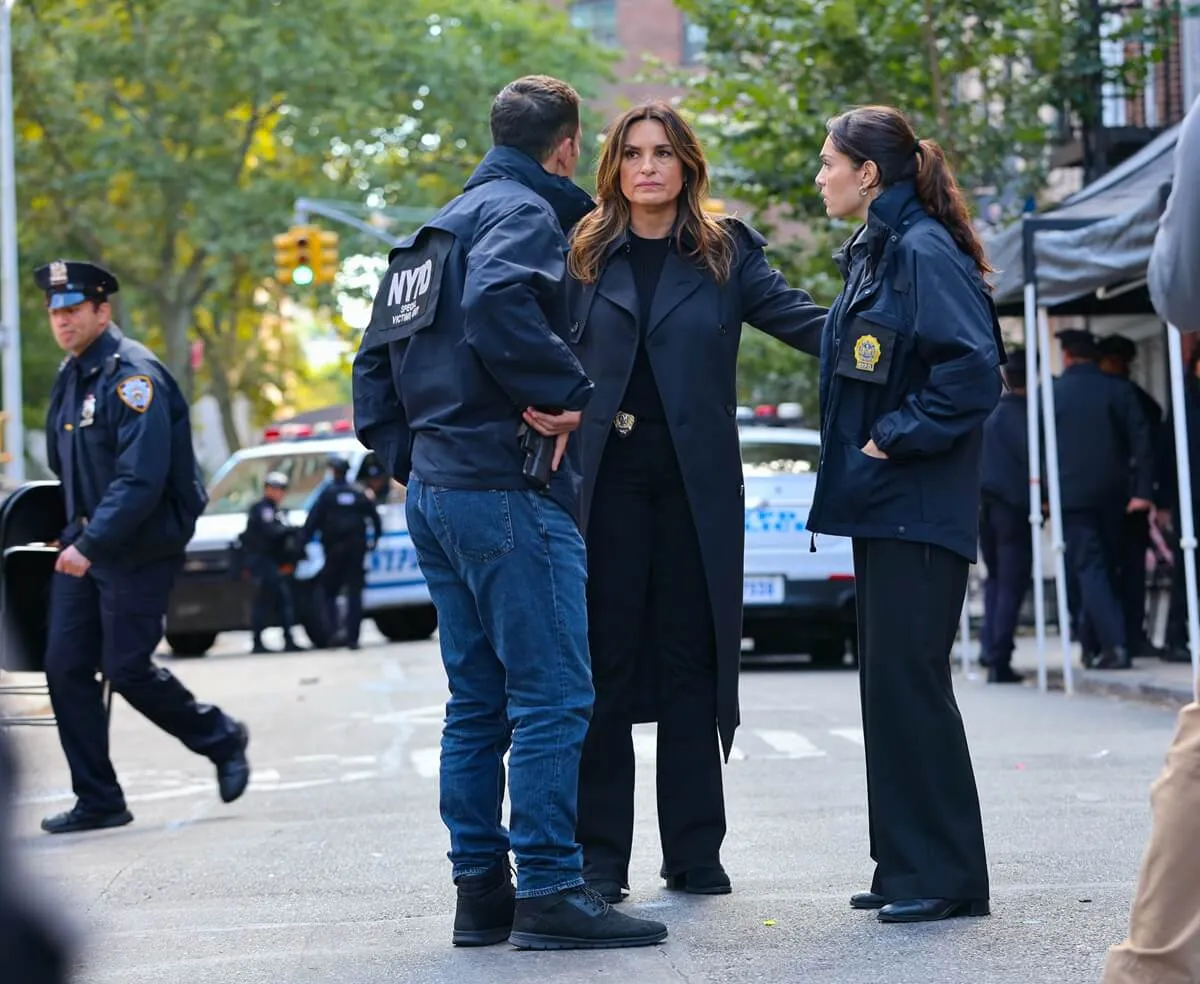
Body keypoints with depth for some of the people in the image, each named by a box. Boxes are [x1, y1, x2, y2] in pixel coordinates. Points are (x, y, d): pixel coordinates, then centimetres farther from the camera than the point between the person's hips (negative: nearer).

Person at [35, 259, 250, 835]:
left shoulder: (133, 376, -17)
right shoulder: (71, 376, 11)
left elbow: (141, 478, -26)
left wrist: (92, 543, -29)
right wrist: (74, 533, 15)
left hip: (140, 550, -8)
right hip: (85, 545, 8)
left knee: (125, 668, -5)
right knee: (66, 667, 1)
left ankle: (222, 740, 20)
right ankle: (97, 802, 8)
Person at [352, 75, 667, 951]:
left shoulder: (441, 228, 21)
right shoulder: (525, 213, -7)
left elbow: (376, 361, 21)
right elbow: (496, 303, -29)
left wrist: (409, 456, 18)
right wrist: (566, 392, -19)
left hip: (435, 491, 9)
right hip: (507, 489, -9)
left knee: (478, 700, 12)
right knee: (553, 697, -8)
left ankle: (482, 892, 14)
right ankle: (550, 893, -9)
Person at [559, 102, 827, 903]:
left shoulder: (726, 255, 7)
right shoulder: (583, 257, 8)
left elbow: (797, 316, -4)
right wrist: (541, 401, -18)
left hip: (696, 484, 0)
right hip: (606, 481, 0)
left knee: (692, 664, 5)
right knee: (604, 664, 1)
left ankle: (696, 853, 12)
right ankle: (600, 857, 6)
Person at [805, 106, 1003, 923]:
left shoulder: (923, 253, -15)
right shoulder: (874, 252, 16)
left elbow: (974, 370, -24)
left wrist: (897, 437, -18)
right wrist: (861, 448, 11)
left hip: (918, 510, -10)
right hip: (881, 506, 10)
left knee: (909, 681, -8)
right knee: (889, 681, 11)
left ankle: (946, 876, -1)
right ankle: (907, 865, 18)